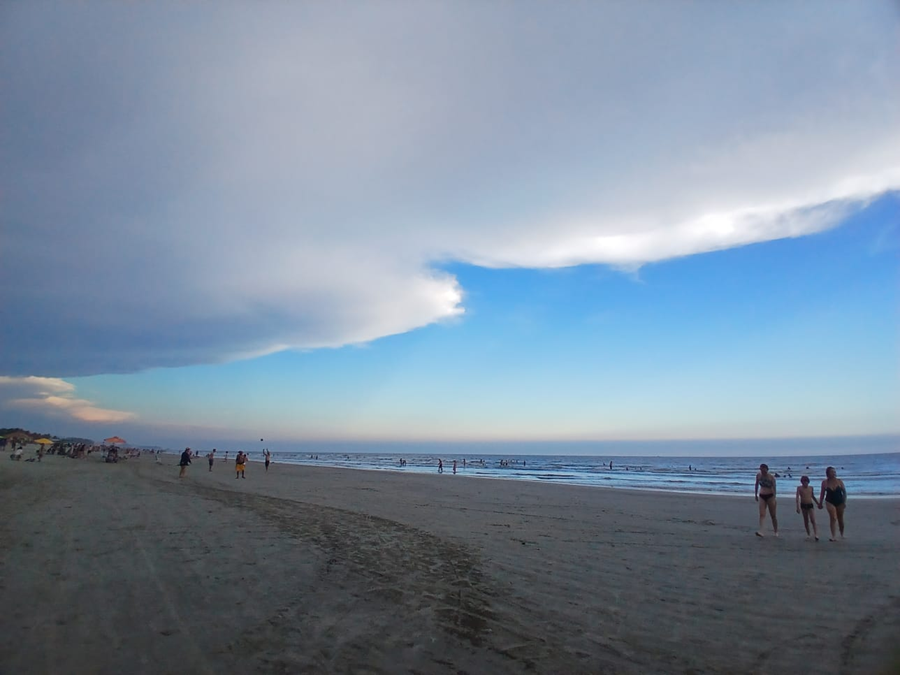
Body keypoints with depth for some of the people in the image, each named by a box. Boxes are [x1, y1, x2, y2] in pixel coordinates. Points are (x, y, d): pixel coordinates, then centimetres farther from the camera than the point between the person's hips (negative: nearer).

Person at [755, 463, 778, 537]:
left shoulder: (771, 477, -10)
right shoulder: (758, 475, 1)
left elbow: (774, 488, -12)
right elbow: (756, 485, 15)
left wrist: (774, 498, -18)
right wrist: (756, 494, 17)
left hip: (770, 496, -3)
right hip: (762, 496, 3)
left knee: (773, 515, 8)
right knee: (762, 514, -9)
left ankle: (776, 532, 24)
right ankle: (760, 531, -19)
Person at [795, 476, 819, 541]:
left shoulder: (811, 488, 5)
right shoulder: (799, 488, -4)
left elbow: (813, 496, 21)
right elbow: (798, 497, -10)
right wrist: (798, 507, -18)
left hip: (810, 505, 1)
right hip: (803, 505, -1)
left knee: (813, 520, -9)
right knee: (806, 521, 8)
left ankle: (816, 535, -13)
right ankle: (808, 534, 18)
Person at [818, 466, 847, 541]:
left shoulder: (839, 481, -5)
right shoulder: (824, 482, -6)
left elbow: (844, 491, 0)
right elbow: (822, 493, 3)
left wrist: (844, 502, -9)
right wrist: (820, 503, 5)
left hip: (840, 502, 2)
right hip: (830, 502, -2)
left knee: (840, 519, 14)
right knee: (833, 518, -14)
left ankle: (842, 534, 35)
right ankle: (833, 536, -15)